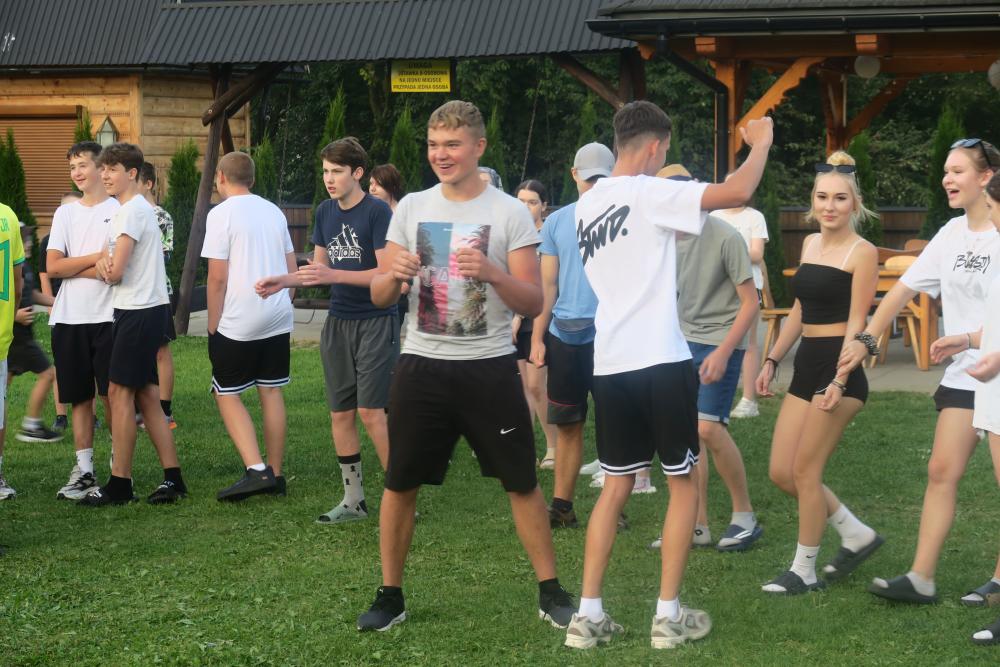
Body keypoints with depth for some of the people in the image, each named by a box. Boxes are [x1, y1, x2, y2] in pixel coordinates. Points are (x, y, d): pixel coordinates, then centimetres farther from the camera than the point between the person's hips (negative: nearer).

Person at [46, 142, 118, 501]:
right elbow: (52, 267, 1)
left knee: (112, 395, -2)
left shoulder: (119, 211, 0)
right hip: (68, 319, 4)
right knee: (79, 397, 7)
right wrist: (95, 259, -7)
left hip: (107, 316, -4)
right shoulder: (65, 213, 13)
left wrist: (73, 267, -9)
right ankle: (84, 471, 12)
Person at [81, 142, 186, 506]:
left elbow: (115, 272, -19)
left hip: (139, 311, -10)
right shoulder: (138, 208, 17)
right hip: (145, 309, 10)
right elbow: (113, 267, 14)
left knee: (120, 391, -5)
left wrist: (103, 268, 3)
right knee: (145, 393, 10)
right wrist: (104, 263, -9)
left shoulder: (131, 211, -15)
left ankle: (119, 484, -1)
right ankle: (172, 478, 12)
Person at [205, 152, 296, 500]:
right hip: (278, 319, 6)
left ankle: (256, 470, -11)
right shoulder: (274, 211, 11)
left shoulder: (222, 214, -10)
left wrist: (212, 326, -5)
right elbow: (292, 269, 15)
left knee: (226, 394, 2)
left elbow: (217, 278, -12)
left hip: (238, 322, -6)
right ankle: (275, 474, 14)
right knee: (271, 392, 11)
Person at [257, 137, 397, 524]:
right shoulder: (325, 213, 9)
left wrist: (333, 275, -24)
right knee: (340, 414, 7)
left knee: (370, 411, -10)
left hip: (375, 322, -6)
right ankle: (354, 500, 17)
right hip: (338, 322, 7)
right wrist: (283, 282, 0)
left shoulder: (377, 212, -12)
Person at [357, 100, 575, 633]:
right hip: (422, 366, 2)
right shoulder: (411, 208, 5)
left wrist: (493, 273, -23)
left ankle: (551, 594, 15)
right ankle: (390, 595, 18)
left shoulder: (509, 213, -3)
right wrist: (394, 275, -15)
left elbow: (533, 304, -5)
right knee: (400, 484, 5)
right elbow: (379, 297, 8)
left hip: (489, 366, -2)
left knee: (522, 483, 3)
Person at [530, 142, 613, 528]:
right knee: (567, 423, 9)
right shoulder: (557, 222, 8)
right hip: (564, 335, 3)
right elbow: (547, 285, 10)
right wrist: (537, 338, 4)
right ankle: (562, 506, 15)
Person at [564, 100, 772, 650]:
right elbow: (738, 192, -18)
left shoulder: (587, 204, 11)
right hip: (660, 361, -6)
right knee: (683, 482, 7)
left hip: (609, 362, 6)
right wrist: (762, 143, 0)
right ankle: (669, 615, 8)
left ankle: (588, 614, 7)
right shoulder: (649, 194, -12)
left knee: (616, 486, 13)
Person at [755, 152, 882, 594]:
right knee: (781, 472, 8)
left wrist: (839, 381, -21)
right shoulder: (810, 244, 12)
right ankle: (857, 535, 23)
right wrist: (772, 361, 16)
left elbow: (856, 323, -14)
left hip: (838, 367, -8)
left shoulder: (861, 252, -10)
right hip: (806, 365, 8)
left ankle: (804, 571, 12)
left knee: (805, 472, -2)